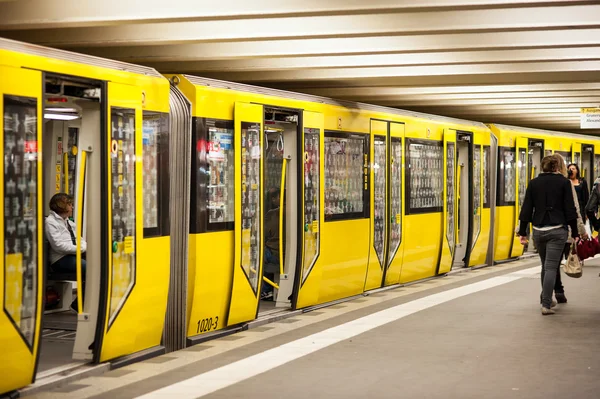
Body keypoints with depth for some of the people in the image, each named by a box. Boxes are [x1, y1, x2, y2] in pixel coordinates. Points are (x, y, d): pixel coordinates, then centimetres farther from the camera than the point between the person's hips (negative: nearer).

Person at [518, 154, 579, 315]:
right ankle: (546, 304, -11)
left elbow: (526, 209, 3)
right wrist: (575, 233, 0)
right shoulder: (563, 182, -2)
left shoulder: (534, 183, 5)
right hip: (557, 230, -3)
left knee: (546, 265, 20)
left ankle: (547, 299, 29)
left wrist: (523, 232, 8)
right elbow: (570, 209, -4)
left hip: (538, 230, 3)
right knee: (551, 267, -5)